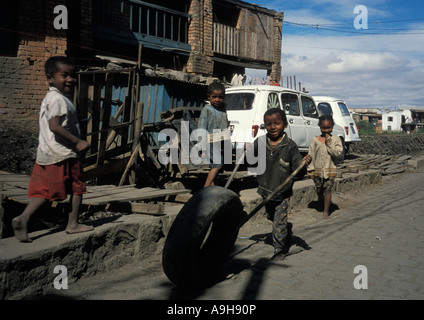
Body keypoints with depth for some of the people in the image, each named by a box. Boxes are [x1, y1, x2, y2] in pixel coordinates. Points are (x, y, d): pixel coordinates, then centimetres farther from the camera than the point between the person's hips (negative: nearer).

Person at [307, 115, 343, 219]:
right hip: (318, 170, 2)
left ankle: (326, 211, -4)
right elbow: (311, 155, 3)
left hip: (331, 170, -2)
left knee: (327, 189, -8)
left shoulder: (336, 139, 1)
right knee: (319, 190, 9)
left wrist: (329, 143, -16)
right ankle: (322, 205, 31)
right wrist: (310, 168, -1)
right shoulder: (315, 140, 2)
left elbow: (337, 153, -11)